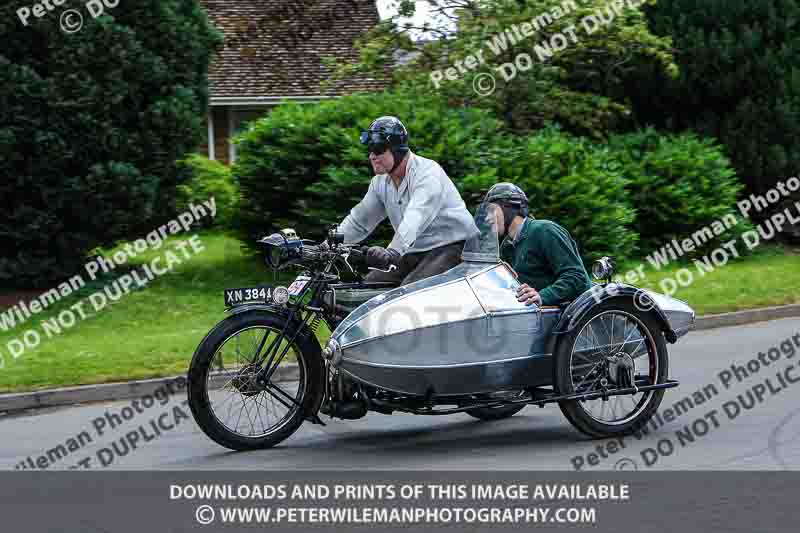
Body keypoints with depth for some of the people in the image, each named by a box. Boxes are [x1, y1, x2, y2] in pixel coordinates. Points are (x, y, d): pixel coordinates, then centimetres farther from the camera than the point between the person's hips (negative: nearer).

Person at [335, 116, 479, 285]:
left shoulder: (427, 173, -19)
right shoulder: (381, 182, 9)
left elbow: (415, 218, -36)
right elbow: (358, 221, 16)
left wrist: (392, 252, -51)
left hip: (452, 246, -8)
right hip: (416, 251, 8)